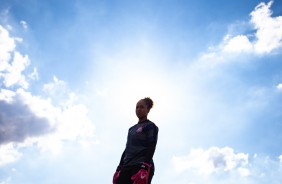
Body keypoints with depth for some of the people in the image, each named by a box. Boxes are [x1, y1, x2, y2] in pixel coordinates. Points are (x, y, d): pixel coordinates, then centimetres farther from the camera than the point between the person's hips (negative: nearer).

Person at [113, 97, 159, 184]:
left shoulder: (150, 126, 3)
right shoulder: (132, 129, 25)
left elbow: (151, 147, -8)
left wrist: (145, 167, -21)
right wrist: (119, 167, 16)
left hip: (142, 166, -7)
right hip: (127, 166, 7)